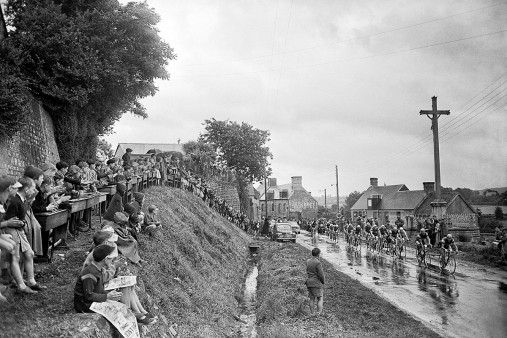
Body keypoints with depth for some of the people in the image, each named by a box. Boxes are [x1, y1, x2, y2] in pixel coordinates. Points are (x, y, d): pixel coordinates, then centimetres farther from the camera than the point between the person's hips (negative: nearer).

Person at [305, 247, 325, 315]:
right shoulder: (318, 263, -17)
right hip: (316, 283, -7)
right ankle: (319, 314, -5)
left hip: (309, 282, 7)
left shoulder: (308, 262, 7)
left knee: (312, 299, 12)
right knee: (320, 299, 2)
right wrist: (323, 282, 1)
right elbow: (321, 275, -18)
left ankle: (312, 314, 14)